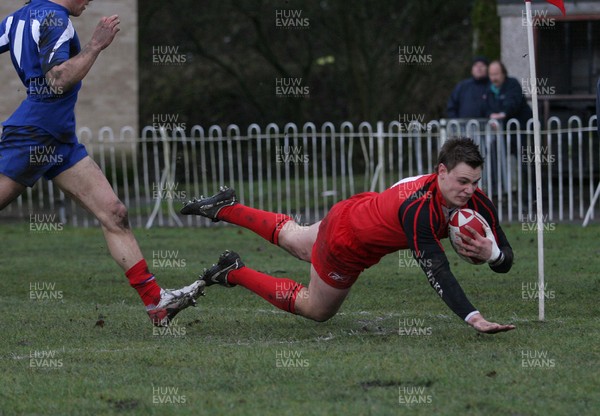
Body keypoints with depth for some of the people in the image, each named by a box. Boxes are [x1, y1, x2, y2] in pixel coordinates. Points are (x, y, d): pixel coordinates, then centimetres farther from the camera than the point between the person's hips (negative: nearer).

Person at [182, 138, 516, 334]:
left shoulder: (475, 202, -23)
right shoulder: (419, 208, -45)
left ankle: (225, 209, 51)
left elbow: (506, 260, -20)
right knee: (315, 309, 17)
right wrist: (473, 317, -61)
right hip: (346, 243, -7)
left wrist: (491, 252, -44)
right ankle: (235, 273, 28)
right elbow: (437, 272, -51)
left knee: (293, 239, 34)